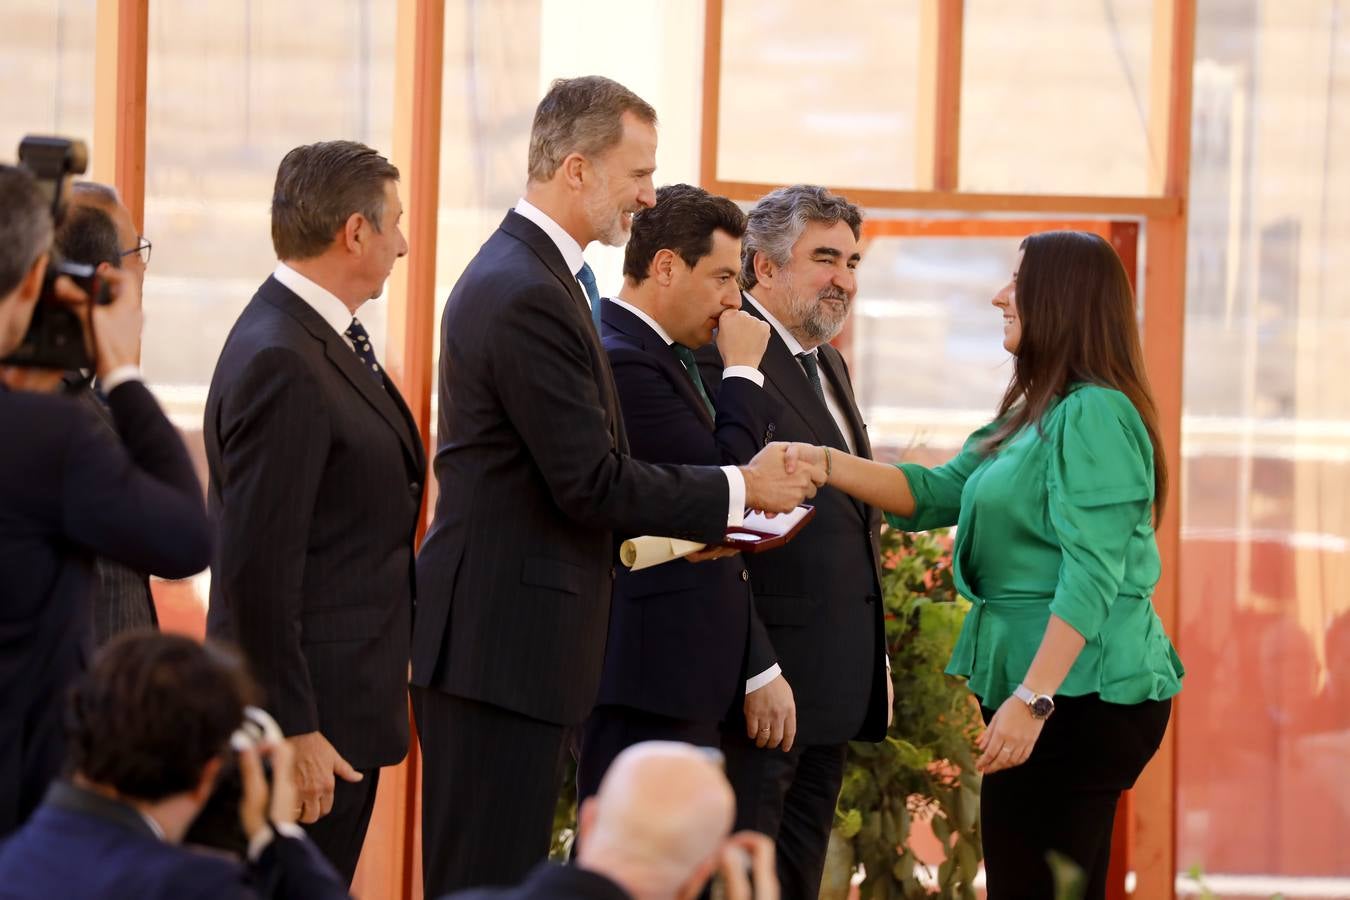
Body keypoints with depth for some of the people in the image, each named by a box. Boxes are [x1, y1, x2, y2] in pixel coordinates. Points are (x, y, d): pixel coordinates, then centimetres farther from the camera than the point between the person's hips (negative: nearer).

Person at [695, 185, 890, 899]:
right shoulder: (721, 358, -14)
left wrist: (873, 664, 18)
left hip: (832, 693, 10)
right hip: (762, 689, -10)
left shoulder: (828, 366, 18)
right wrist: (757, 674, -22)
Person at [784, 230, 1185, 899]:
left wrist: (1032, 699, -25)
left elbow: (1092, 577, -21)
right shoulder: (1035, 417, 19)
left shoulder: (1094, 415, -14)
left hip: (1078, 696, -10)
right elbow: (936, 494, 15)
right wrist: (823, 464, 2)